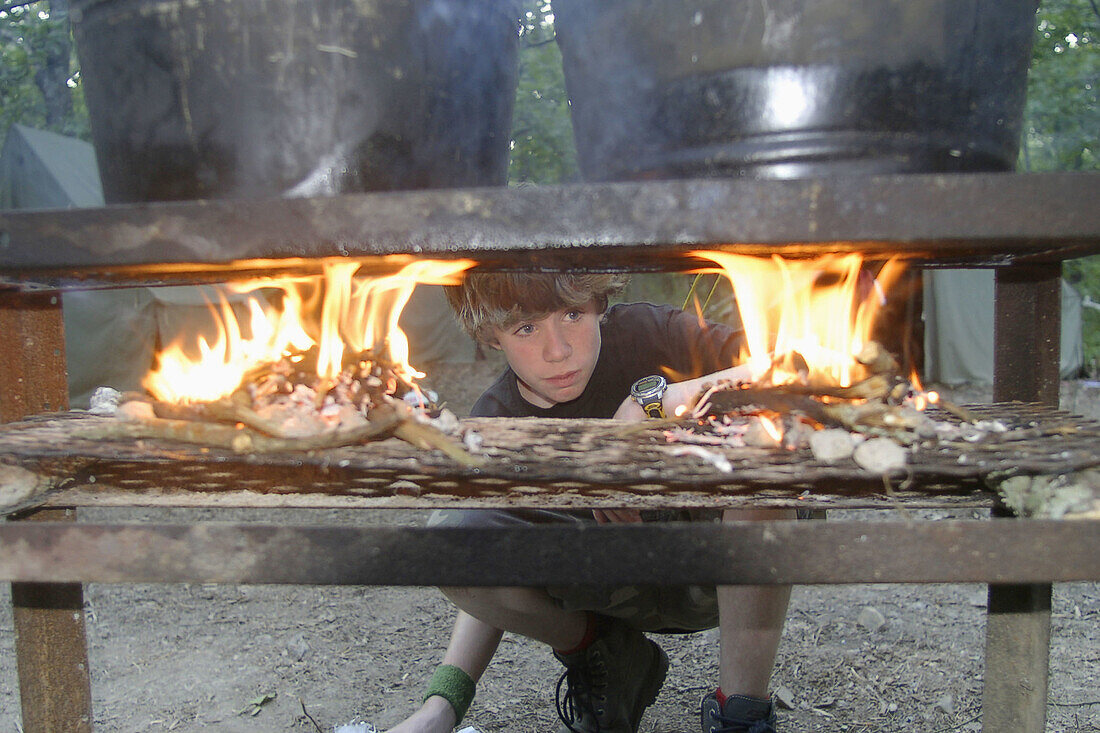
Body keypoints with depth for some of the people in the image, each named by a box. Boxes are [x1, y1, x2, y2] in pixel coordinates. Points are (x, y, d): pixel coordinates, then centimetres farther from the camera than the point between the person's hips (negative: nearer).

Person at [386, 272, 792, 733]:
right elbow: (490, 583, 0)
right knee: (451, 532, -22)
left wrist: (653, 400, -36)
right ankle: (600, 657, 7)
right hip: (614, 587, 2)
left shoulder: (647, 334, -19)